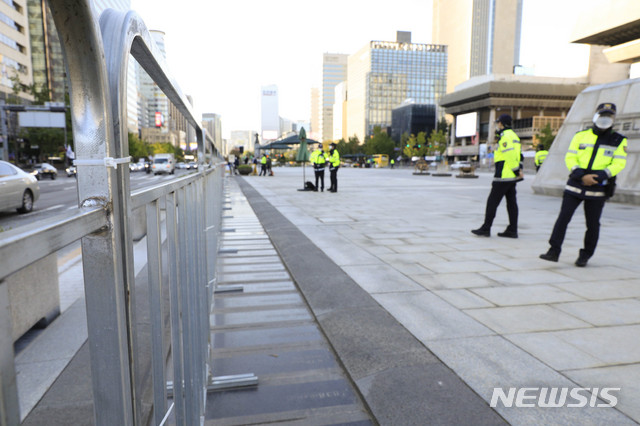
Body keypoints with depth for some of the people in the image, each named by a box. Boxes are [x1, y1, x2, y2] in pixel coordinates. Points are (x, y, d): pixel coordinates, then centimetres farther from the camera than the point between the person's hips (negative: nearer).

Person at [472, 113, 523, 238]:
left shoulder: (505, 136, -12)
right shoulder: (514, 135, 19)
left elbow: (510, 155, -21)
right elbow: (520, 154, 16)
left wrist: (516, 170, -16)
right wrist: (519, 169, 10)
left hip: (504, 176, -10)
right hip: (512, 176, 10)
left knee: (492, 201, -4)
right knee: (512, 203, 9)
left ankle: (486, 228, 0)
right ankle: (512, 230, 13)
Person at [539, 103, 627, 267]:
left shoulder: (619, 141, 6)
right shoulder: (581, 136, 7)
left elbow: (619, 164, -2)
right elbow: (570, 157, 1)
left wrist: (599, 176, -17)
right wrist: (582, 175, -14)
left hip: (597, 189, 0)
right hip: (575, 185, 0)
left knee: (592, 224, 6)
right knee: (563, 217, -7)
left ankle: (585, 255, 20)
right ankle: (554, 251, -3)